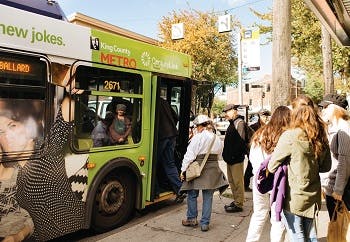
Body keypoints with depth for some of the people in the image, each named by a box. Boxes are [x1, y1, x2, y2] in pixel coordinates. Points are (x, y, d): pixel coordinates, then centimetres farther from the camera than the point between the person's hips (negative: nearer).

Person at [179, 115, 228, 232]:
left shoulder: (198, 137, -11)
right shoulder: (218, 139, 7)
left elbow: (189, 155, -11)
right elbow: (218, 156, 13)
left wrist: (183, 170, -5)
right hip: (213, 169, 5)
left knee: (192, 195, 13)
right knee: (208, 197, 10)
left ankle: (192, 219, 24)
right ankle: (205, 223, 15)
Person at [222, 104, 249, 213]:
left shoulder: (239, 123, -12)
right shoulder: (232, 123, 18)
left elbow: (241, 141, -19)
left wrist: (233, 156, -20)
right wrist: (226, 155, 15)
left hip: (236, 158, -10)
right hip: (230, 158, 10)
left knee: (238, 182, -2)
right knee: (232, 181, 17)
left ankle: (238, 204, 6)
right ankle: (236, 201, 28)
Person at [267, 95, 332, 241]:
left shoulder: (290, 136, -19)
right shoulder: (321, 137, -1)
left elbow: (272, 166, -11)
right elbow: (326, 166, 11)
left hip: (293, 197, -6)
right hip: (313, 196, 6)